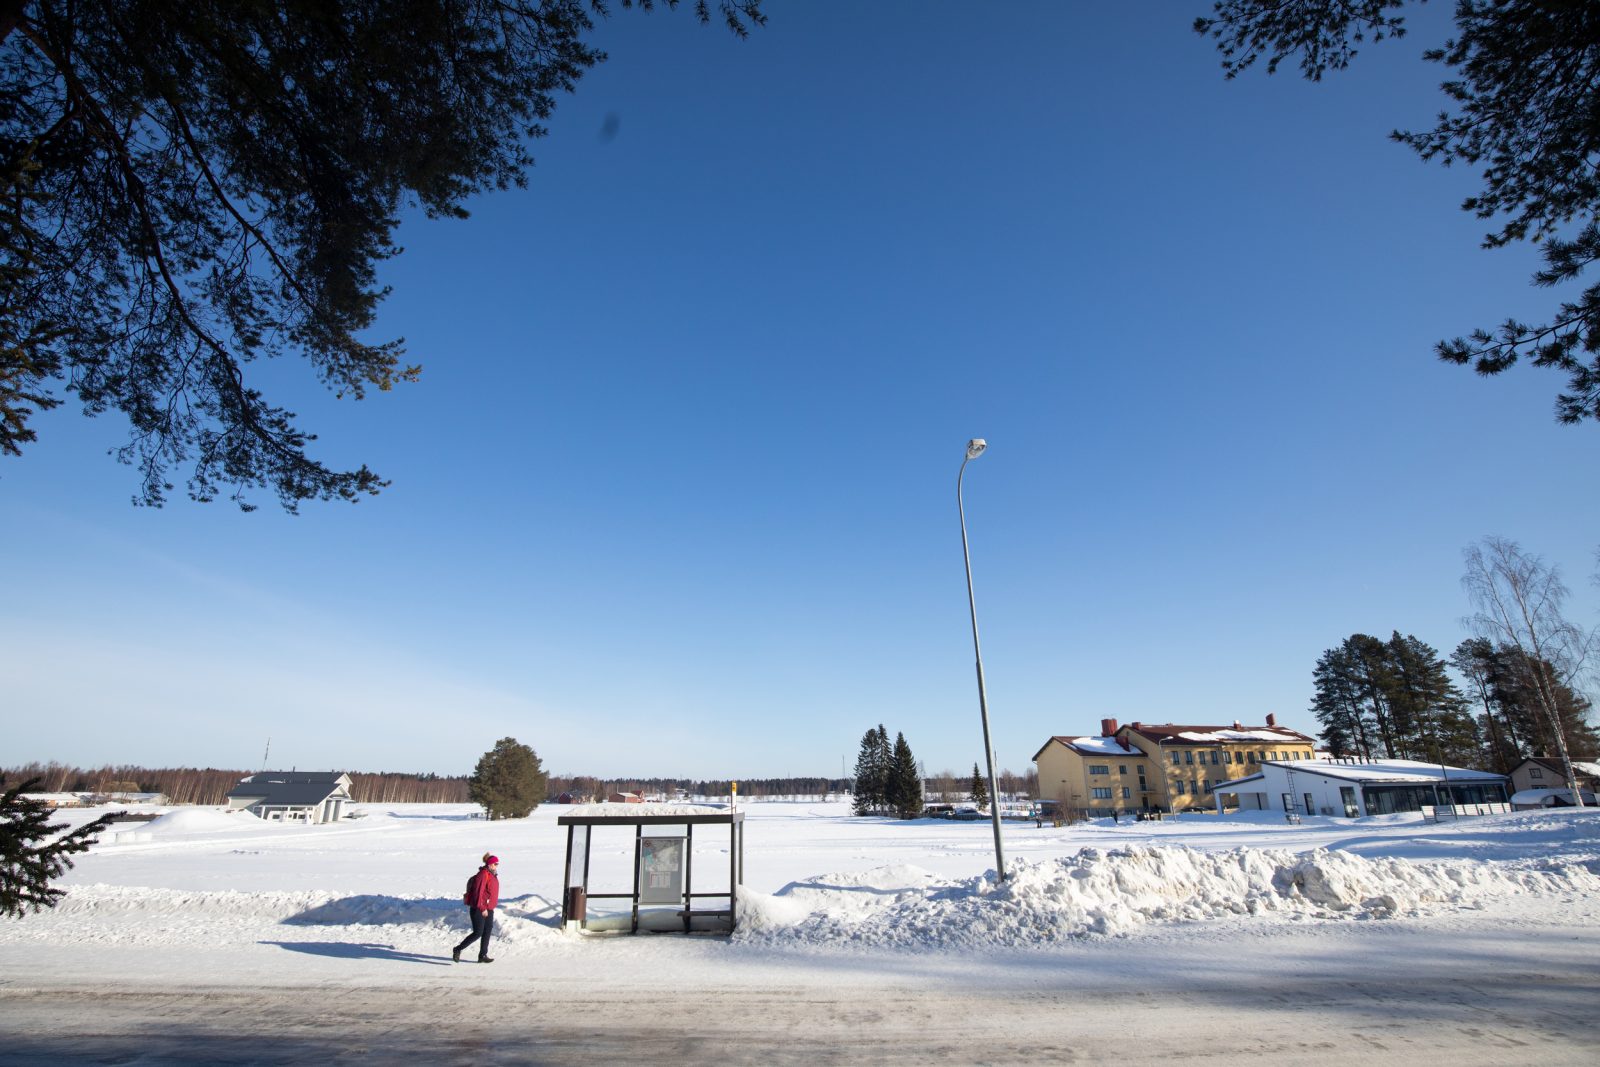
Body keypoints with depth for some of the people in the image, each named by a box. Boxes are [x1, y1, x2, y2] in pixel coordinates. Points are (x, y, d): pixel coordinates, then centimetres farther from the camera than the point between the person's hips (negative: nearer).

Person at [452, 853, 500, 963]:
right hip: (479, 909, -9)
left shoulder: (492, 875, 12)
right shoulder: (483, 874, -18)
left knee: (488, 932, 10)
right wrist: (482, 908, -25)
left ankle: (483, 955, 18)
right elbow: (478, 892, -24)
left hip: (488, 909, 9)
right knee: (478, 933, -6)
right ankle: (458, 949, 11)